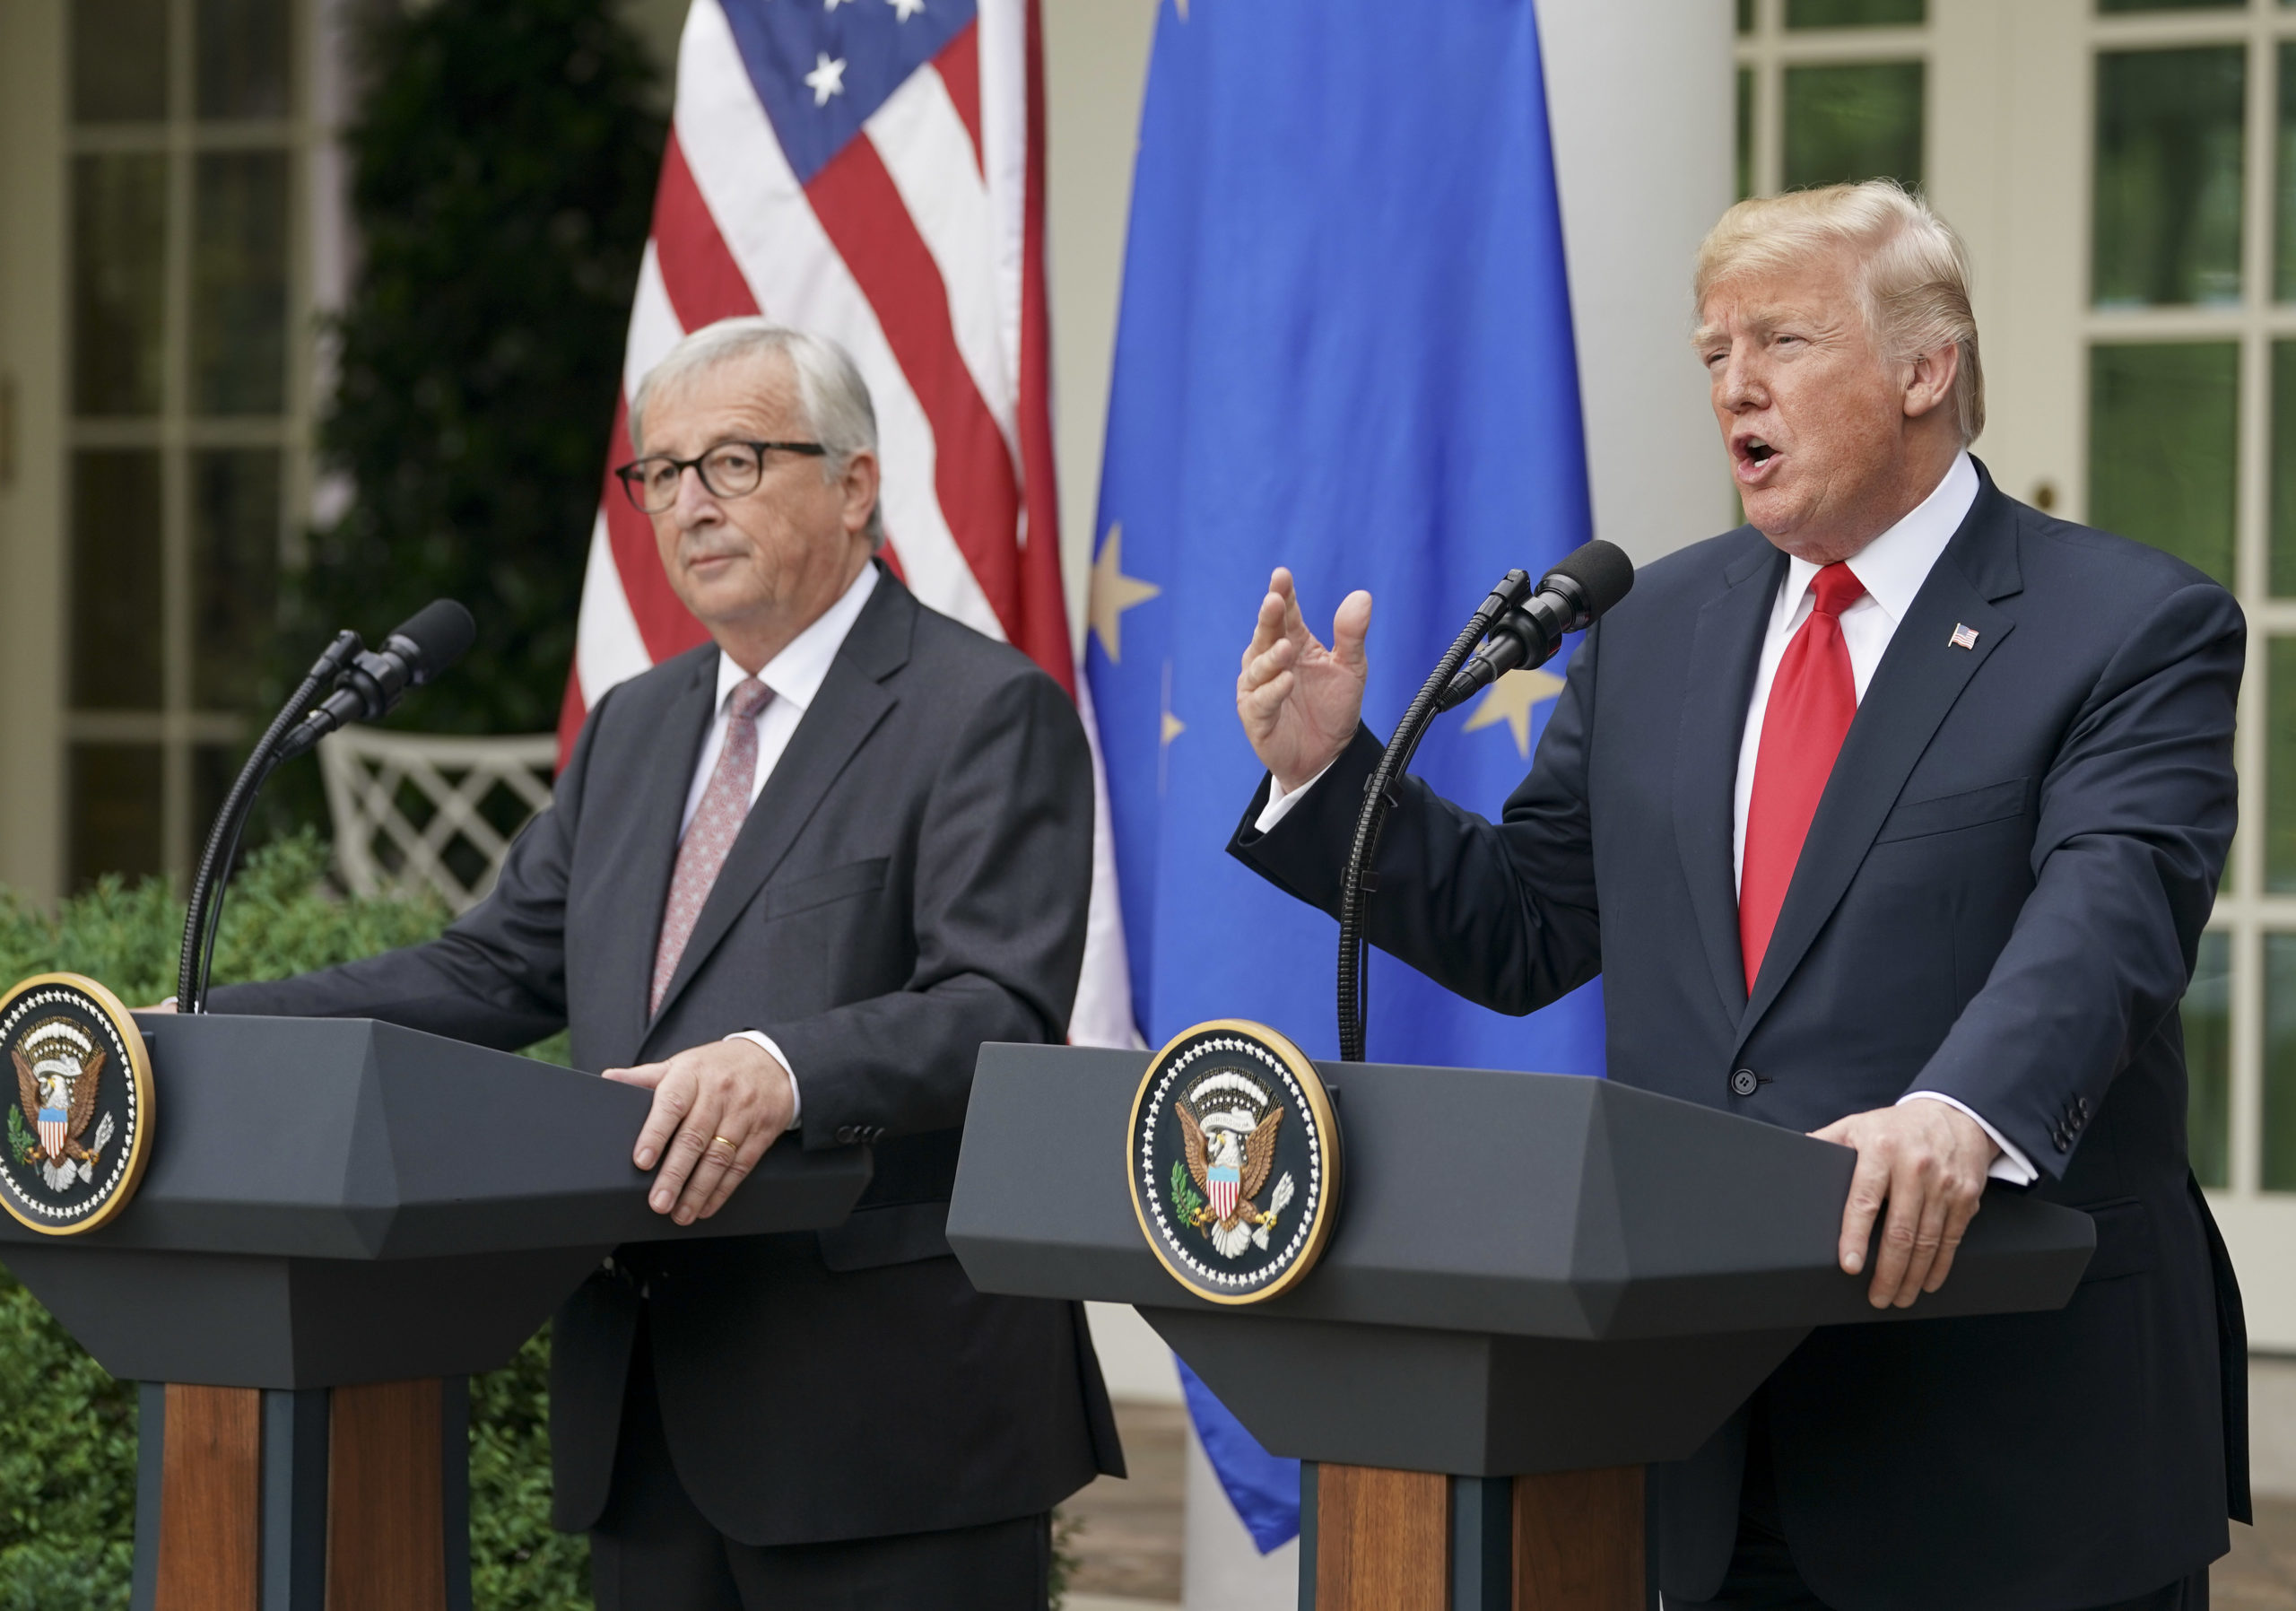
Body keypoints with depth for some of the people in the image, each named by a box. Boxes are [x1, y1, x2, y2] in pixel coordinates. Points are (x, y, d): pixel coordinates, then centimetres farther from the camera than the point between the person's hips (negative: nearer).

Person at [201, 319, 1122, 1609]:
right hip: (647, 1416, 7)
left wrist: (788, 1071, -35)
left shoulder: (986, 713, -6)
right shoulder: (636, 729, 20)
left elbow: (1002, 1012, -17)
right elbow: (497, 971, 18)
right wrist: (213, 1032, 7)